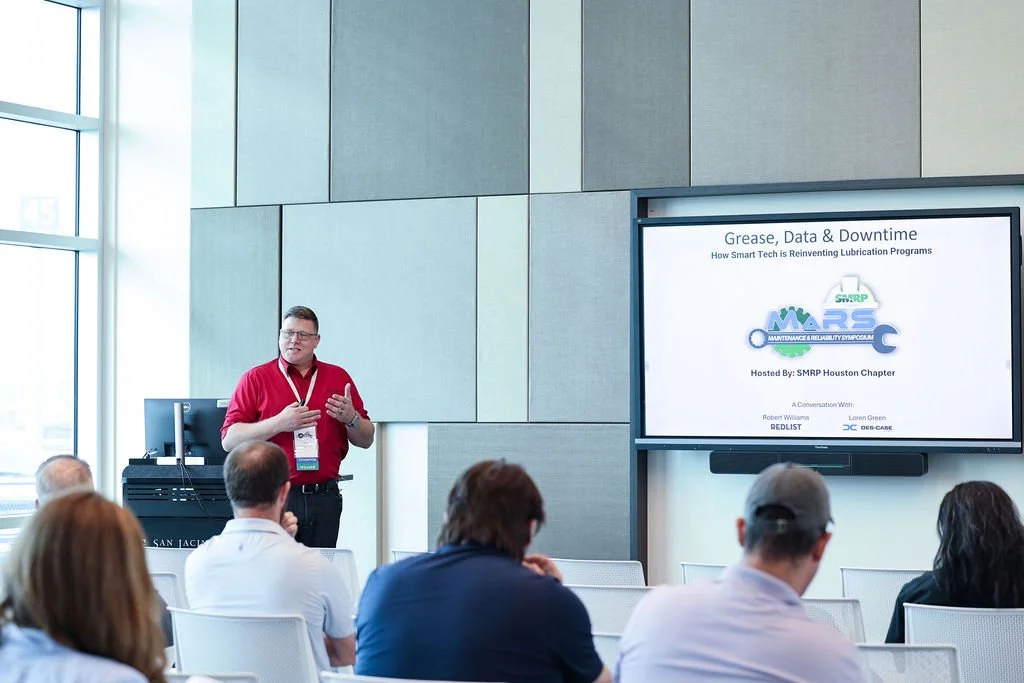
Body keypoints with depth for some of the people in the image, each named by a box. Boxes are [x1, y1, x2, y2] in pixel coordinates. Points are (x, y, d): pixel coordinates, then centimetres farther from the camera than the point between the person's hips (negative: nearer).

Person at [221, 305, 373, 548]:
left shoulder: (339, 378, 13)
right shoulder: (256, 379, 4)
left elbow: (366, 440, 15)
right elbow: (229, 440, -4)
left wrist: (351, 418, -6)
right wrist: (279, 423, -15)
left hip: (324, 499, 3)